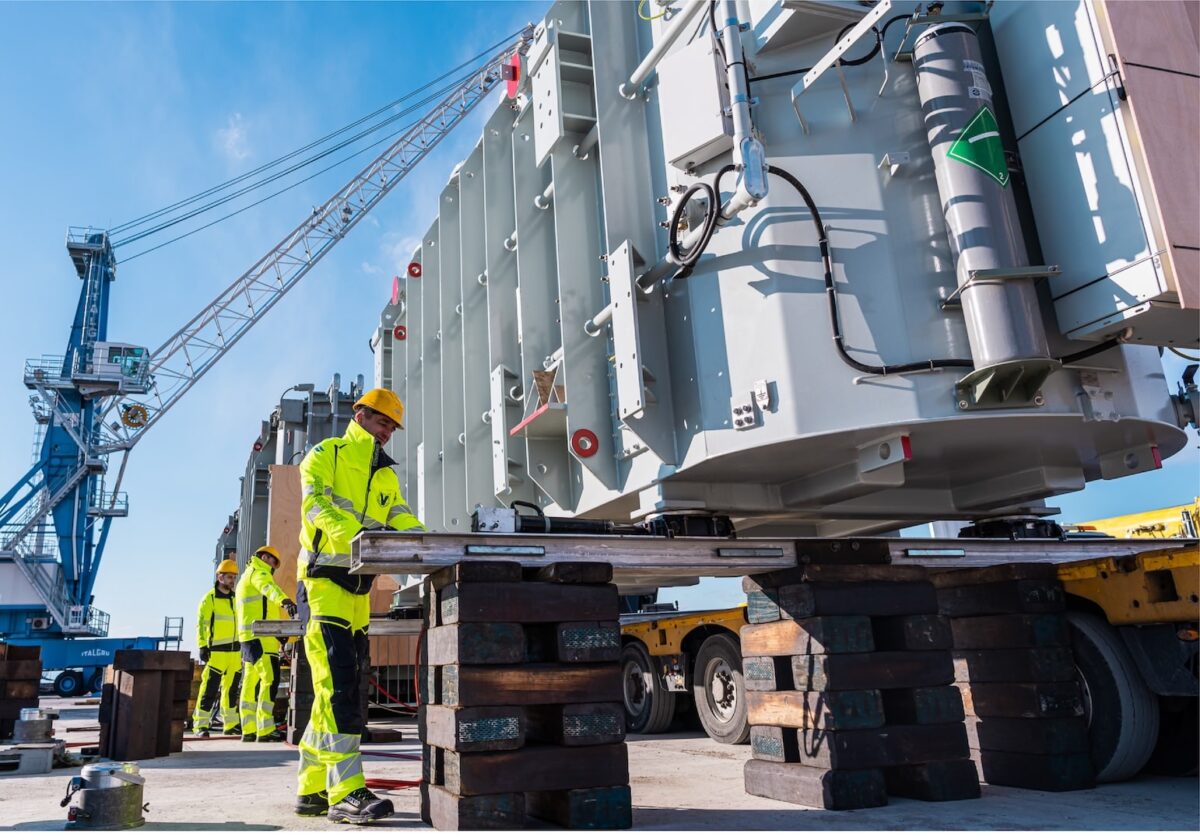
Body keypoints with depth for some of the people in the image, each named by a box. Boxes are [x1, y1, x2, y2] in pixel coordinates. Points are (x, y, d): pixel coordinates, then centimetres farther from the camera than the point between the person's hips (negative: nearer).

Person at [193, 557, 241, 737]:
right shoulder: (210, 598, -3)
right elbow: (201, 625, -8)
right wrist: (202, 646, -16)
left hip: (235, 651, 6)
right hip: (217, 651, -6)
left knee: (230, 689, 11)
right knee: (210, 688, -8)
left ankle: (230, 724, 17)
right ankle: (201, 724, -1)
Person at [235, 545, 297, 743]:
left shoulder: (246, 577, 30)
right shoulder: (258, 572, -2)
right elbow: (269, 588, -26)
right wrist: (286, 602, -45)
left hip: (249, 637, 11)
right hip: (260, 636, -11)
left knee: (251, 682, 9)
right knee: (270, 679, -15)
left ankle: (249, 730, 11)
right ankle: (265, 730, -19)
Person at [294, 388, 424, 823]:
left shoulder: (386, 476, 20)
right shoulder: (325, 455, 1)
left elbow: (403, 520, 9)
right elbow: (316, 505, -16)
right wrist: (353, 532, -36)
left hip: (359, 589, 7)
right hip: (323, 580, -7)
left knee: (339, 688, 7)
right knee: (338, 684, -14)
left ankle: (312, 790, 15)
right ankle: (346, 792, -15)